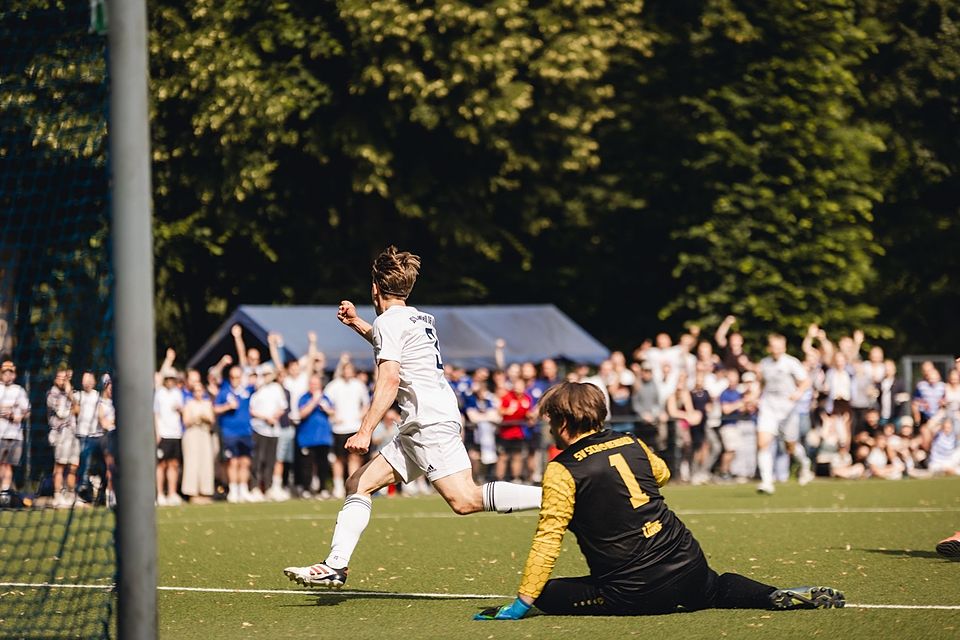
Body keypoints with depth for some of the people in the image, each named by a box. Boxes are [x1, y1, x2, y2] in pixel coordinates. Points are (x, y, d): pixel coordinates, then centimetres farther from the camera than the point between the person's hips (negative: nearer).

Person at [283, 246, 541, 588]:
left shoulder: (389, 321, -7)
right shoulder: (420, 318, 20)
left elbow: (389, 382, -19)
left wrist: (365, 431, -21)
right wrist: (357, 324, 43)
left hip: (431, 422, -10)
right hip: (419, 429, 10)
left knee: (465, 500, -21)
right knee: (358, 484, 9)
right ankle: (335, 567, 4)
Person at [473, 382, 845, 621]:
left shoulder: (563, 471, -9)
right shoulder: (631, 444, 9)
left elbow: (548, 538, -13)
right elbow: (662, 475, 30)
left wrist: (522, 602, -12)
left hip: (632, 594, -6)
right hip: (689, 568, 6)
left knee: (548, 594, 6)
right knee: (716, 589, 36)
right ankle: (782, 597, 11)